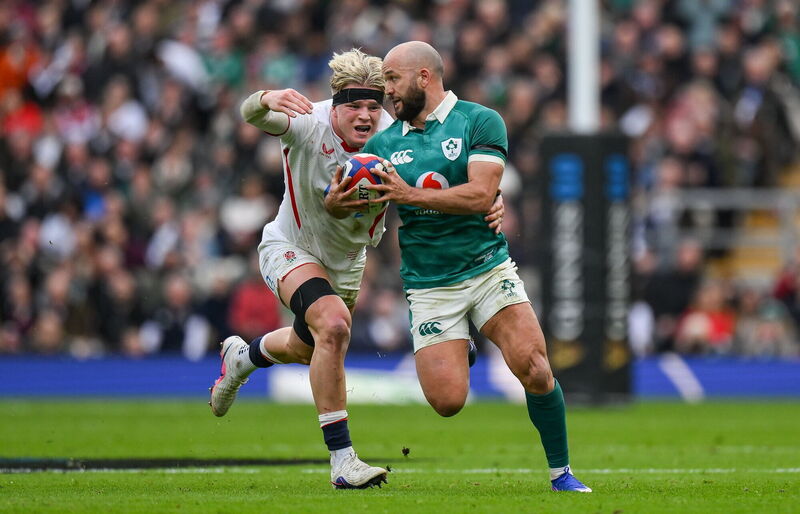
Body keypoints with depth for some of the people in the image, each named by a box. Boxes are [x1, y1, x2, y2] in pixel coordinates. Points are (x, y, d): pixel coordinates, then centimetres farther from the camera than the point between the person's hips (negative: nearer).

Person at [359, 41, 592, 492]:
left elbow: (481, 195, -15)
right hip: (428, 283, 2)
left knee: (533, 367, -20)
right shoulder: (382, 144, 9)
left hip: (488, 268, -2)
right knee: (447, 401, -11)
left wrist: (411, 195, -22)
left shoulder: (481, 122, -3)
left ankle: (561, 473, -1)